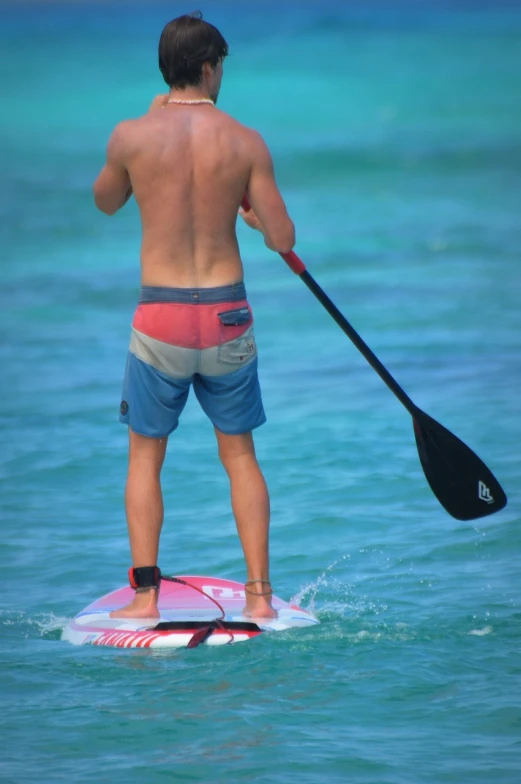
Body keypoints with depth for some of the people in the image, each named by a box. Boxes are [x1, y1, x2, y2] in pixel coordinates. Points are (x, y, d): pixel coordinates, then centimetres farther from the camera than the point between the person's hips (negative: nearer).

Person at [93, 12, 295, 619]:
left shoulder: (131, 136, -6)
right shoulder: (245, 143, -5)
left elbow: (105, 203, 15)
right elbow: (282, 240, -4)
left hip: (159, 318, -1)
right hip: (228, 317, 1)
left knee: (145, 456, 12)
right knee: (239, 455, 13)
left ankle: (146, 593, 5)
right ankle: (259, 593, 10)